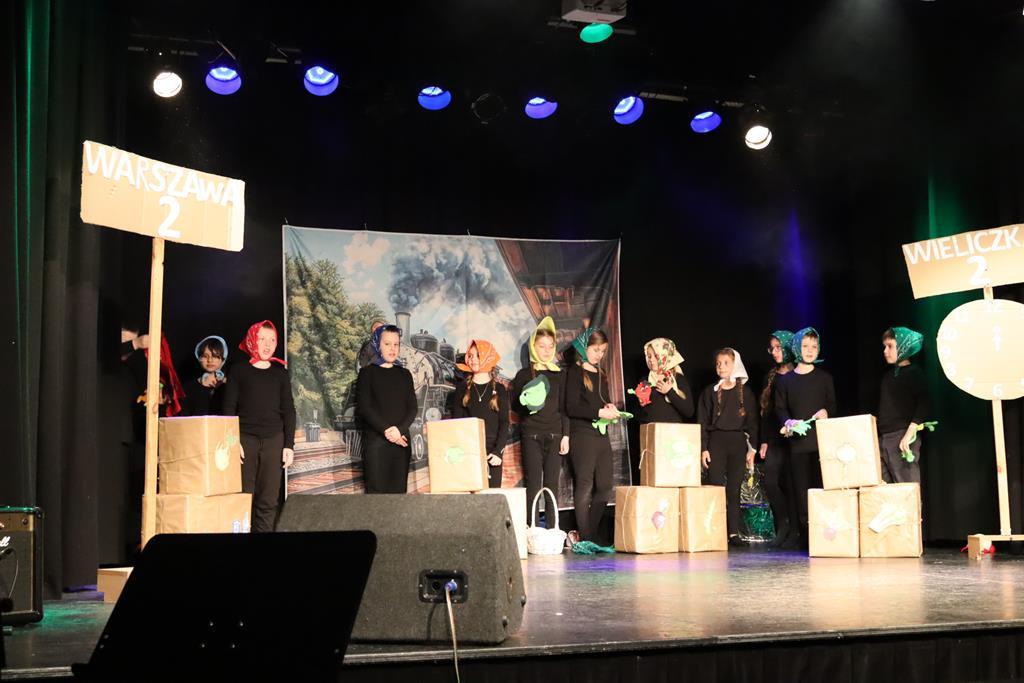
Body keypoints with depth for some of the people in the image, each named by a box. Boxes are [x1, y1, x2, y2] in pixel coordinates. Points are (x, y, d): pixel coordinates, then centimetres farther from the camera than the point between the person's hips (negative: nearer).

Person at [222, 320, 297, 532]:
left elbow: (288, 410, 11)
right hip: (245, 438, -2)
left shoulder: (280, 372, 11)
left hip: (273, 440, 2)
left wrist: (289, 445, 4)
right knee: (244, 496, -7)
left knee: (269, 500, -1)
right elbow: (229, 408, 3)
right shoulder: (239, 370, 5)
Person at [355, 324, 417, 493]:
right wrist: (386, 430, -15)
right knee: (376, 490, -9)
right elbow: (363, 408, -5)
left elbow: (412, 408, 7)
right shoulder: (367, 373, 5)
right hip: (375, 441, -3)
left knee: (399, 490, -1)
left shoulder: (404, 374, 15)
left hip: (401, 440, 4)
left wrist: (399, 430, -11)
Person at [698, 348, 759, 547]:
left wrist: (752, 449, 0)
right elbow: (702, 422, 4)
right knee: (715, 488, -5)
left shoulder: (746, 392, 7)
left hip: (738, 442, 1)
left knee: (734, 490, 3)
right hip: (716, 442, -1)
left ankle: (733, 533, 7)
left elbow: (752, 422, 7)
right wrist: (703, 448, -4)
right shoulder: (710, 392, 6)